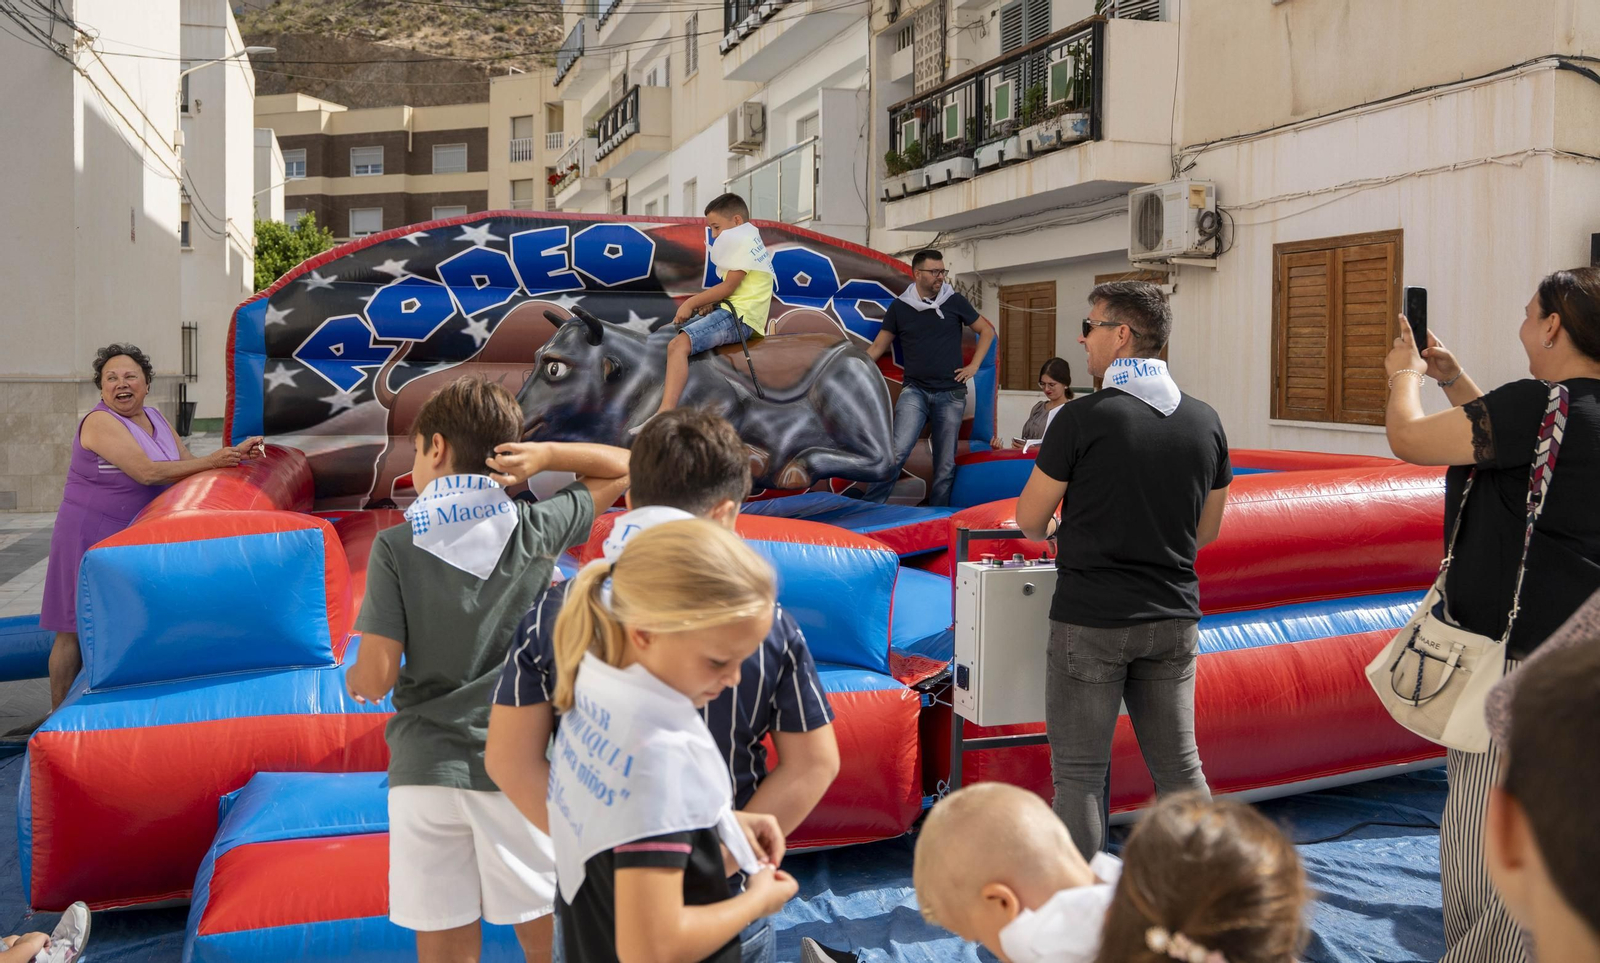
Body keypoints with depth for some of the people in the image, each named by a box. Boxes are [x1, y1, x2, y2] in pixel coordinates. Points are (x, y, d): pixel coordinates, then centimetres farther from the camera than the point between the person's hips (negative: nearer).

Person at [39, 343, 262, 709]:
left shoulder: (155, 419, 9)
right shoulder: (100, 422, -16)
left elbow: (189, 465, 7)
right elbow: (147, 472, -25)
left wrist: (233, 454, -8)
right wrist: (212, 462, -24)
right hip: (90, 535, -7)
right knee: (75, 631, 0)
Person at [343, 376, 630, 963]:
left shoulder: (395, 546, -5)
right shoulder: (536, 530, -2)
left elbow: (376, 678, -8)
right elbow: (621, 469, 12)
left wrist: (353, 681, 15)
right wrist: (542, 455, -3)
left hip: (426, 771, 0)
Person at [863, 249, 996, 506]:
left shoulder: (955, 301, 3)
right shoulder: (899, 306, 3)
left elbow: (987, 331, 13)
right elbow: (878, 346, 8)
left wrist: (973, 366, 4)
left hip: (951, 394, 1)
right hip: (914, 391, -1)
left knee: (945, 464, 5)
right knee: (897, 452, -20)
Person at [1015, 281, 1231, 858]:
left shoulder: (1083, 418, -14)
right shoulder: (1205, 421, 2)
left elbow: (1030, 522, -5)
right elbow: (1207, 531, 12)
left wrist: (1055, 530, 17)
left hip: (1091, 619, -5)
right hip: (1174, 617, 5)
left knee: (1079, 773, 6)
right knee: (1179, 766, 15)